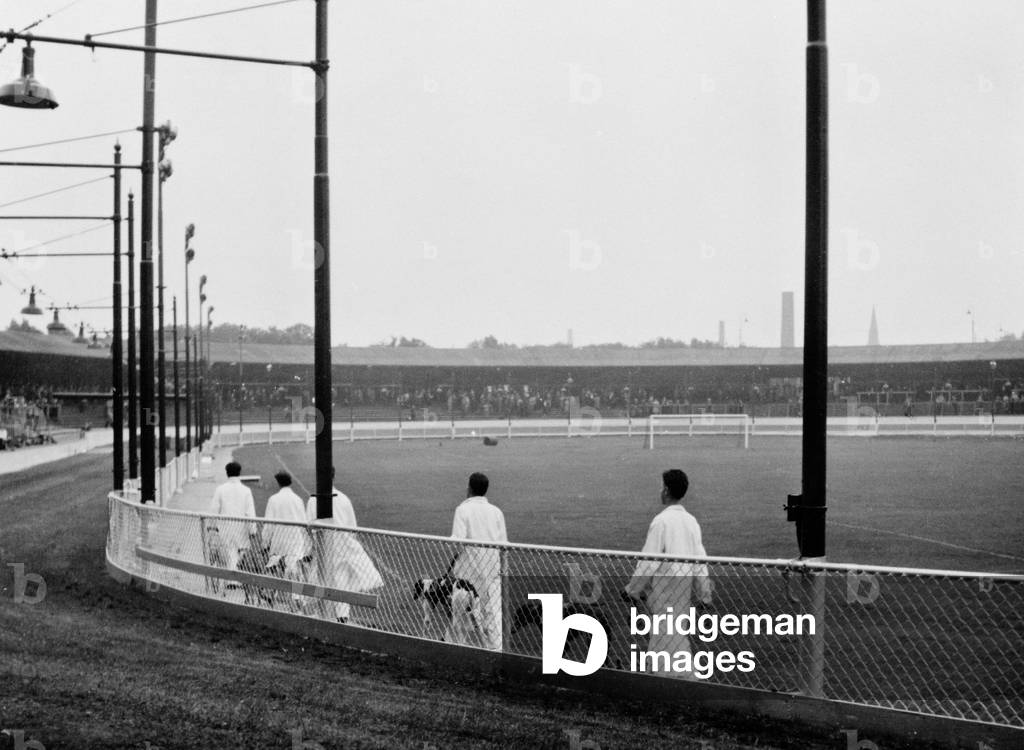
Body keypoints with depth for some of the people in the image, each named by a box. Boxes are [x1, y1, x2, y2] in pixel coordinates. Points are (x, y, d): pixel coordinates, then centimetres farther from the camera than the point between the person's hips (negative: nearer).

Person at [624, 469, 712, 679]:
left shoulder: (662, 520, -14)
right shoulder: (691, 520, 7)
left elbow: (650, 559, -13)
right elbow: (700, 558, 10)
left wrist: (633, 589, -4)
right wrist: (704, 592, 17)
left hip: (665, 583, -7)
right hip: (685, 582, 7)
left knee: (668, 635, -2)